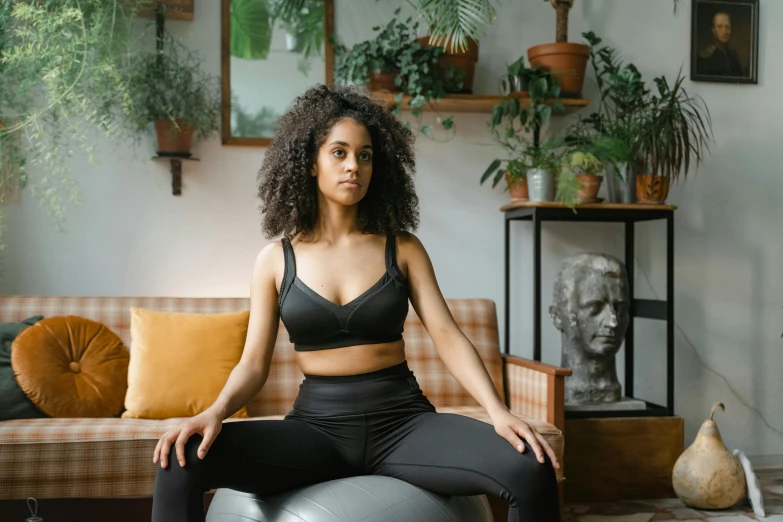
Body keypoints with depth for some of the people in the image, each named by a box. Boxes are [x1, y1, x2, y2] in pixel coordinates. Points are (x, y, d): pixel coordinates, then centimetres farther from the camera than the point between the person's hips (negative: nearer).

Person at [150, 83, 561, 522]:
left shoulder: (403, 248, 5)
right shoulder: (276, 259, 6)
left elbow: (447, 336, -3)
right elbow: (254, 362, 3)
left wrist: (498, 411, -19)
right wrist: (216, 411, -18)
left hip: (403, 421, 0)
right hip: (317, 424, 0)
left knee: (532, 471, -26)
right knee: (181, 461, -26)